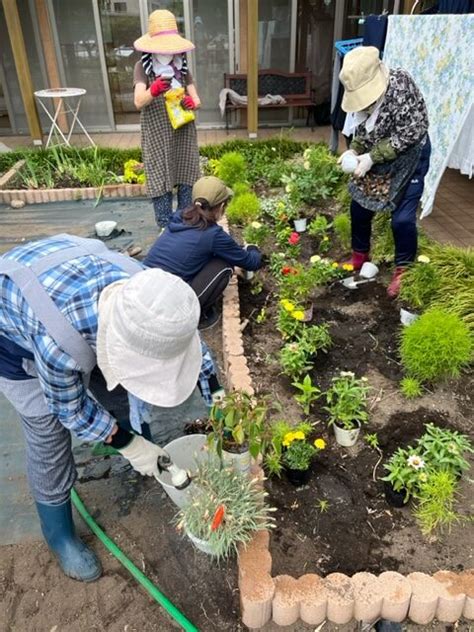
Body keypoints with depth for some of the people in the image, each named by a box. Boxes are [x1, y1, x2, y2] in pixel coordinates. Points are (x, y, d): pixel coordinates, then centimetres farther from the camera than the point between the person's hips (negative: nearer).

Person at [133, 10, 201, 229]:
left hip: (183, 133, 4)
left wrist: (192, 102, -19)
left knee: (186, 179, 8)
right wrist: (152, 91, -40)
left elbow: (197, 100, 5)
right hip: (157, 136, -4)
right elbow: (139, 102, -18)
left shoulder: (182, 66, 6)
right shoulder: (143, 66, -5)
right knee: (161, 182, -2)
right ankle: (166, 229, 7)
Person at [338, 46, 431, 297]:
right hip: (376, 158, 7)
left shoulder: (400, 85, -27)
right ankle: (360, 256, 31)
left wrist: (371, 157, -27)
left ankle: (403, 270, 12)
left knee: (402, 217, -8)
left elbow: (409, 134, -26)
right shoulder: (363, 90, -6)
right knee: (359, 206, 9)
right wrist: (353, 151, -12)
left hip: (409, 156, -6)